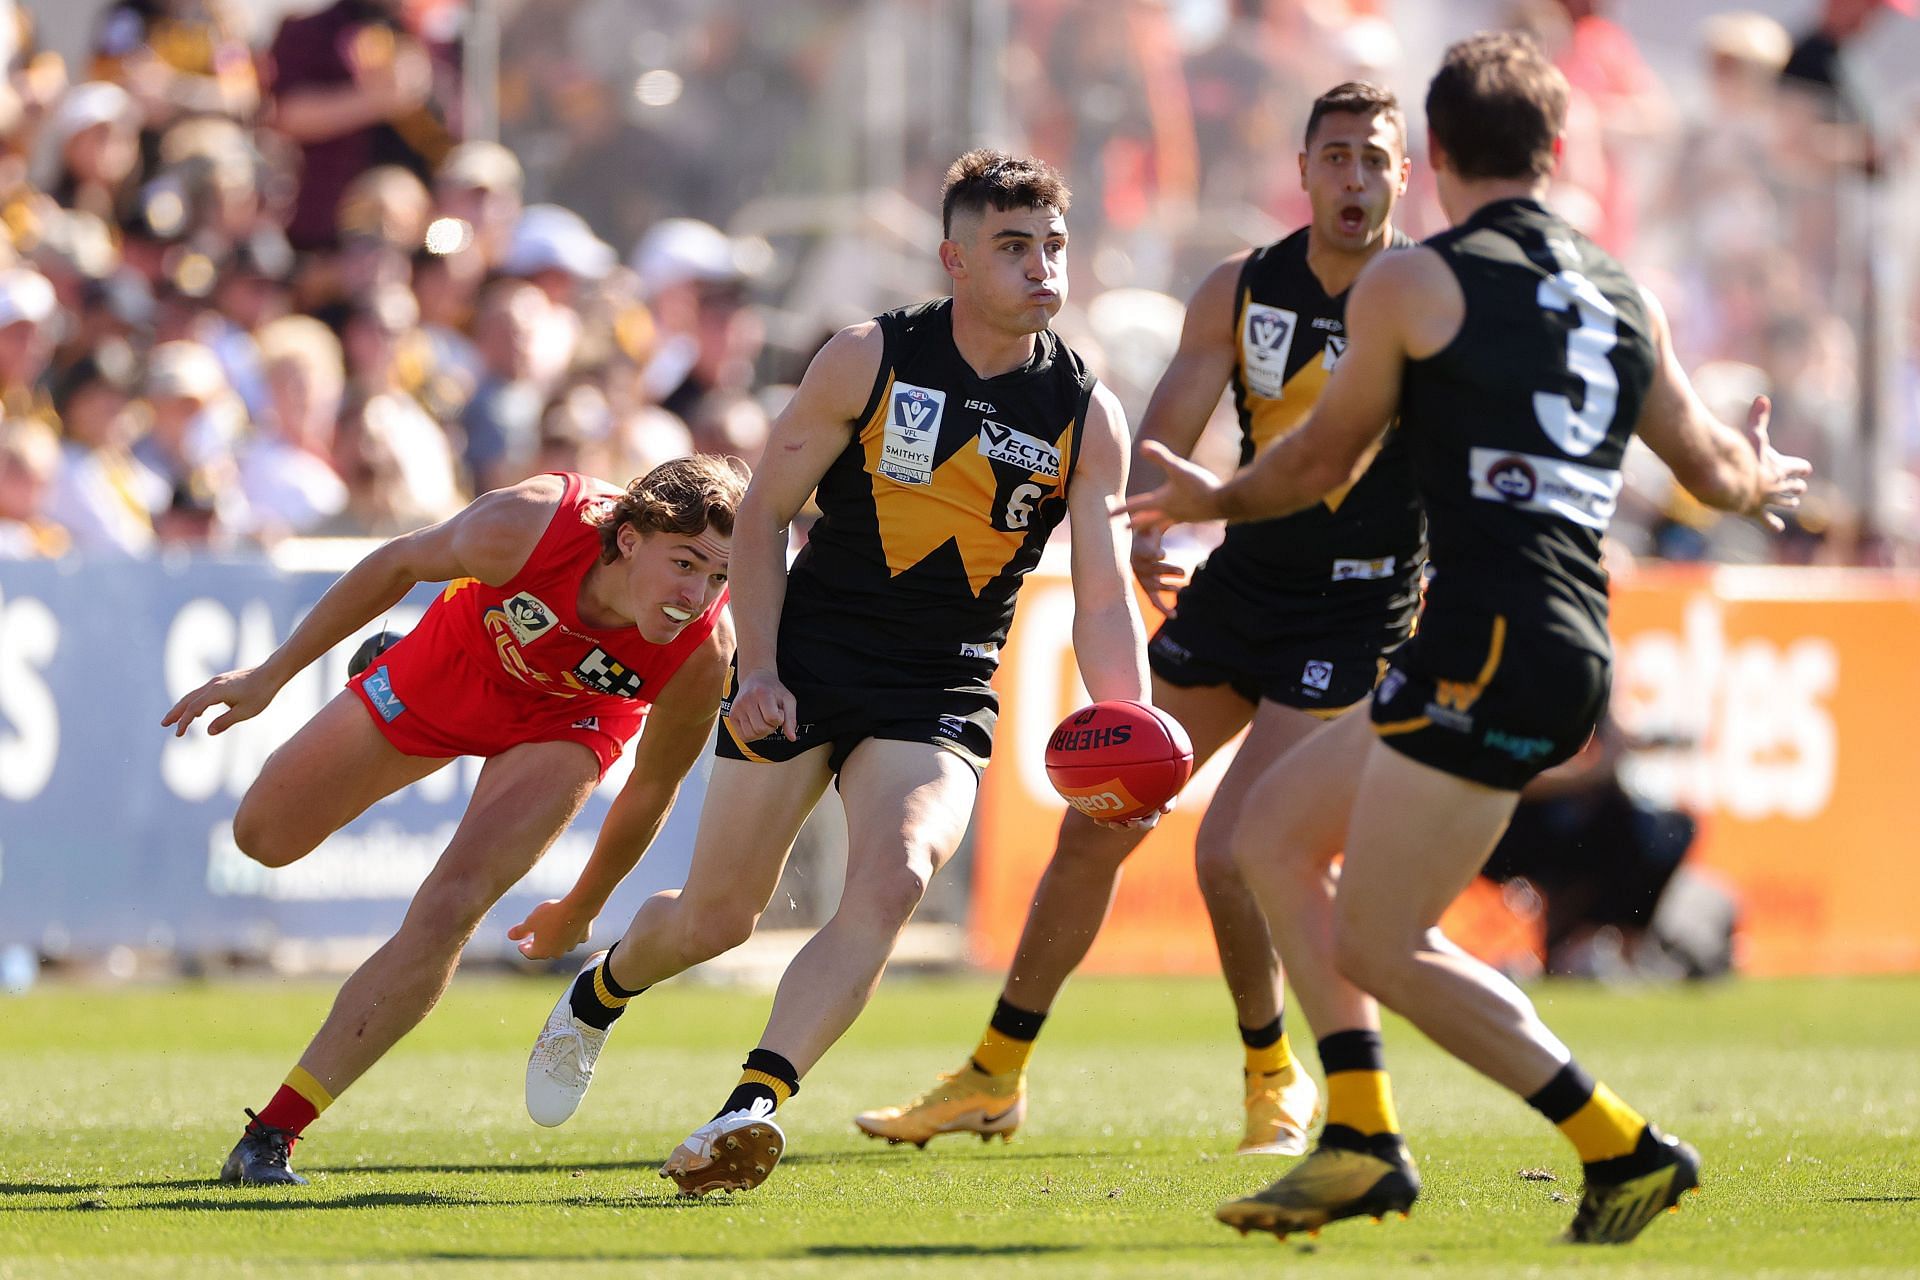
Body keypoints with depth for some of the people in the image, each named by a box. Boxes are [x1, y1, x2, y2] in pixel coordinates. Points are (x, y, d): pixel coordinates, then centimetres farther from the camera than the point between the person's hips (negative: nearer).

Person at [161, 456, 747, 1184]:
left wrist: (581, 911, 2)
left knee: (446, 913, -23)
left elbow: (654, 784, -14)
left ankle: (274, 1133, -15)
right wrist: (269, 675, -9)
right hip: (454, 665, 1)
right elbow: (400, 565, -17)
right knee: (265, 837, 13)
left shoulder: (702, 658, -36)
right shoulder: (523, 527, -40)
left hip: (561, 723, -1)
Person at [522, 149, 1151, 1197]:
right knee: (716, 917, 3)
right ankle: (599, 993, 38)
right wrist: (758, 668, -9)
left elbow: (1102, 597, -3)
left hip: (940, 696, 1)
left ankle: (754, 1106, -33)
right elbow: (765, 510, 1)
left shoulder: (1088, 417, -2)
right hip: (804, 666, -1)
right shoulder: (869, 360, -6)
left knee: (891, 883, -27)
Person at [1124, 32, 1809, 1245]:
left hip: (1489, 645, -8)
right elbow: (1713, 471, 26)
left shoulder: (1411, 284, -2)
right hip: (1575, 652, 8)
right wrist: (1762, 483, 51)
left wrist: (1212, 500, 32)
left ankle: (1622, 1147, -4)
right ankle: (1362, 1135, 10)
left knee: (1380, 946, -1)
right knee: (1274, 828, 18)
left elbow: (1321, 463, 11)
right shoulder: (1629, 299, 15)